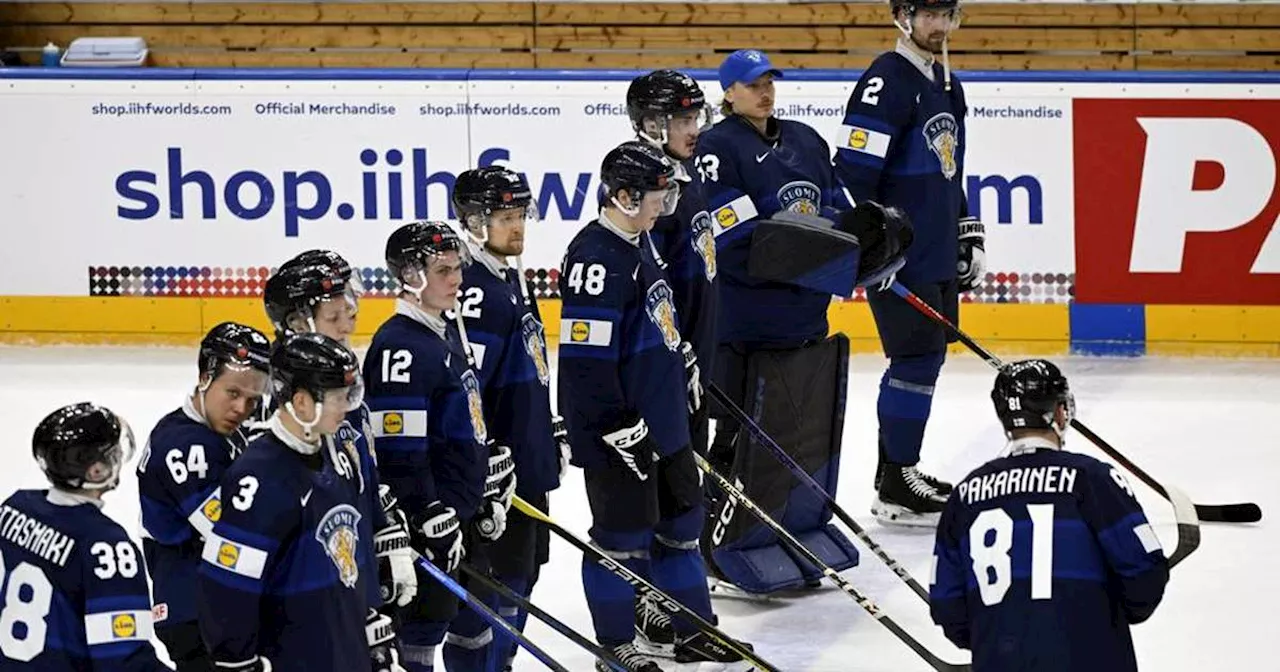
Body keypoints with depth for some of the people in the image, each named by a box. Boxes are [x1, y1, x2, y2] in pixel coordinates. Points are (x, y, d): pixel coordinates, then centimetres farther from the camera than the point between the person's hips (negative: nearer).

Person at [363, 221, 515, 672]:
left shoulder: (448, 335, 12)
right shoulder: (400, 348, -20)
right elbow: (399, 453, -24)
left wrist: (492, 491, 20)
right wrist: (433, 522, -23)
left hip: (466, 511, 10)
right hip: (428, 518, -10)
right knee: (426, 619, -3)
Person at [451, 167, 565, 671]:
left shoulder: (513, 279, 13)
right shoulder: (474, 290, -19)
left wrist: (553, 431, 25)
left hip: (531, 458, 10)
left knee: (525, 570, 16)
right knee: (500, 577, -7)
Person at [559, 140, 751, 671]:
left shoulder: (640, 243, 9)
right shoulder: (597, 258, -22)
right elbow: (585, 357, -24)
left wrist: (681, 360, 27)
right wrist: (618, 427, -23)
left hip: (665, 420, 10)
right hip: (621, 434, -10)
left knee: (680, 522, 17)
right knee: (623, 536, 2)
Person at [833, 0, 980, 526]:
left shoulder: (947, 86, 17)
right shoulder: (886, 82, -14)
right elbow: (851, 170, -19)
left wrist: (968, 234, 24)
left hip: (938, 257, 10)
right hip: (898, 257, -10)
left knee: (926, 358, 13)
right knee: (918, 358, -10)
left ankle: (899, 472, 23)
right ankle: (896, 491, -6)